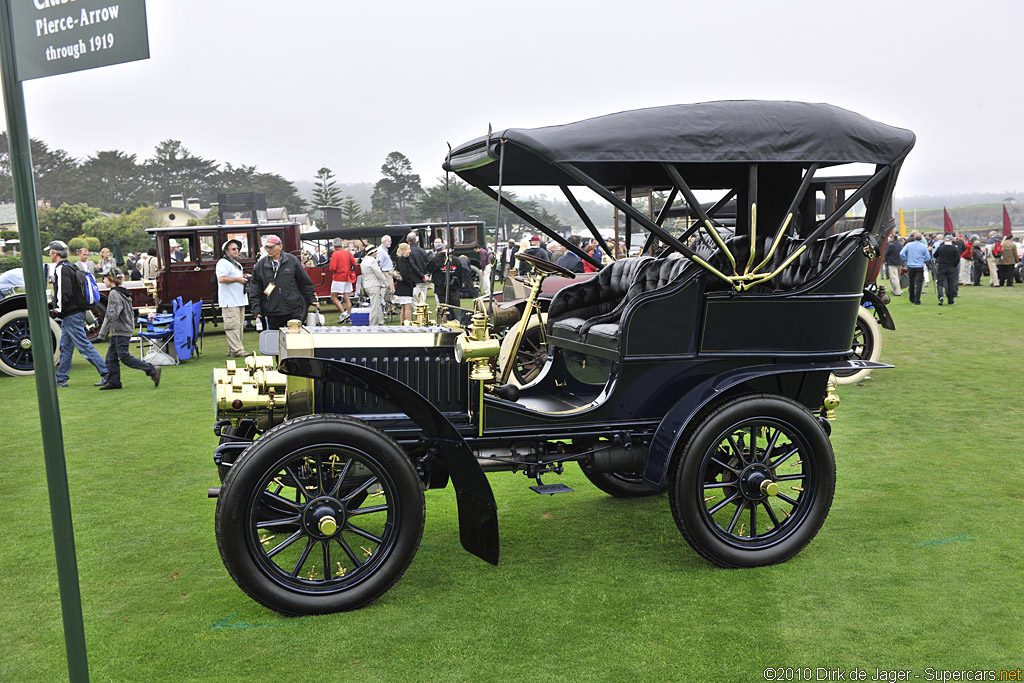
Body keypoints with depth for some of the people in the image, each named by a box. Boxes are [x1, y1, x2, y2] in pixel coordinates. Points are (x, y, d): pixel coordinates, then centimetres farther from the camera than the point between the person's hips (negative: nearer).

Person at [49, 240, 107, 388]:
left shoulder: (61, 269, -14)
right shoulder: (70, 267, 16)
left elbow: (64, 293, -23)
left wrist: (58, 310, -14)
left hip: (71, 315, -10)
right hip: (76, 313, 10)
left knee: (83, 345, -9)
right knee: (66, 347, 14)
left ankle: (106, 374, -10)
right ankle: (61, 379, 20)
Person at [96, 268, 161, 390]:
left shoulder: (114, 294, -15)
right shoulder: (122, 292, 15)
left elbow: (112, 314, -23)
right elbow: (131, 313, 19)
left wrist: (103, 332, -19)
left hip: (121, 332, -10)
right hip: (117, 332, 10)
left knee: (124, 356, -9)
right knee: (111, 356, 9)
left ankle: (152, 371, -9)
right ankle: (113, 381, 12)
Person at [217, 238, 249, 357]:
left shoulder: (237, 264, 22)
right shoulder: (223, 263, -9)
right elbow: (221, 279, -22)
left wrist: (244, 278, 13)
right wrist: (237, 279, -17)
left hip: (240, 300, 10)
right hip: (230, 301, -10)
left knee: (239, 326, 10)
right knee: (233, 326, -11)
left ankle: (232, 350, 16)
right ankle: (237, 350, -12)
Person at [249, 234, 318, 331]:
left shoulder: (292, 261, 4)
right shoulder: (260, 265, 6)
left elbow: (305, 282, 11)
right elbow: (255, 291, 7)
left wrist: (312, 299, 8)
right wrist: (256, 310, -1)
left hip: (293, 311, -1)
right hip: (272, 314, 1)